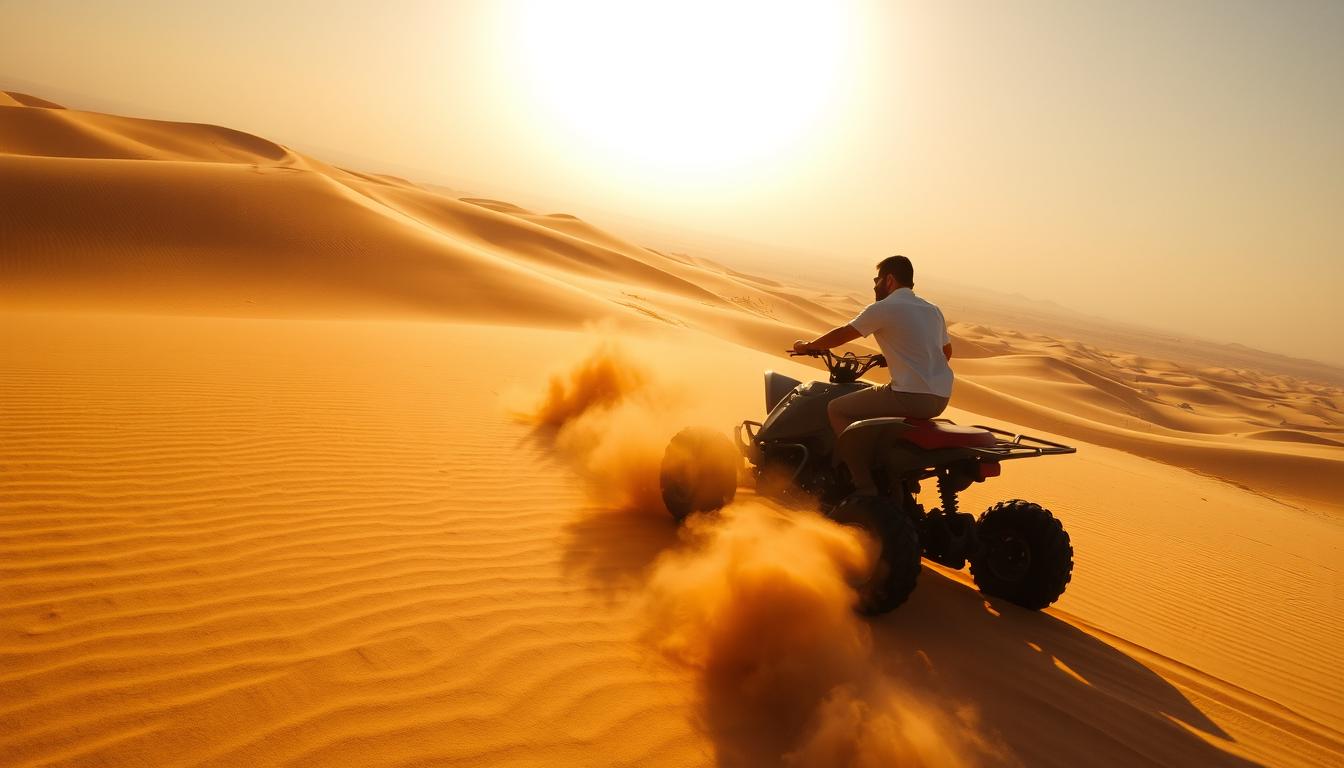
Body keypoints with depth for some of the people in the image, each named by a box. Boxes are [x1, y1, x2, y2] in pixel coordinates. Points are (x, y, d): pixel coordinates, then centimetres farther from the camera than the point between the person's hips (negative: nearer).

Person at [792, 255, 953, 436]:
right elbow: (947, 352, 27)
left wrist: (806, 345, 16)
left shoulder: (883, 308, -6)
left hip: (912, 397, -8)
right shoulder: (933, 310, 16)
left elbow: (840, 336, 0)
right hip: (941, 399, 9)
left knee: (836, 409, 1)